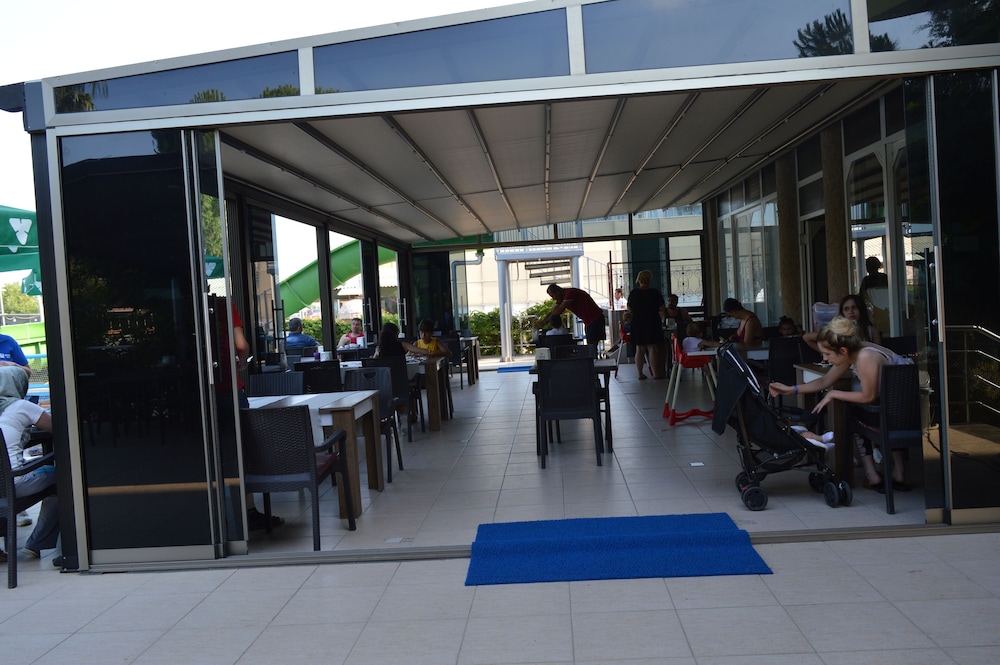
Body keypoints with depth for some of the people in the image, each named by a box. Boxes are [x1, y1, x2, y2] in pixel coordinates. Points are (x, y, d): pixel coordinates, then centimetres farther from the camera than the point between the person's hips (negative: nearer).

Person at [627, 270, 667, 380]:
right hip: (652, 324, -3)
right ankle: (656, 373, 0)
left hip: (637, 324, 3)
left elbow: (629, 309, 7)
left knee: (639, 349, 8)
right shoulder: (655, 292, -8)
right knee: (653, 348, 0)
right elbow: (662, 309, -8)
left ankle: (640, 374, 10)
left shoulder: (633, 293, 0)